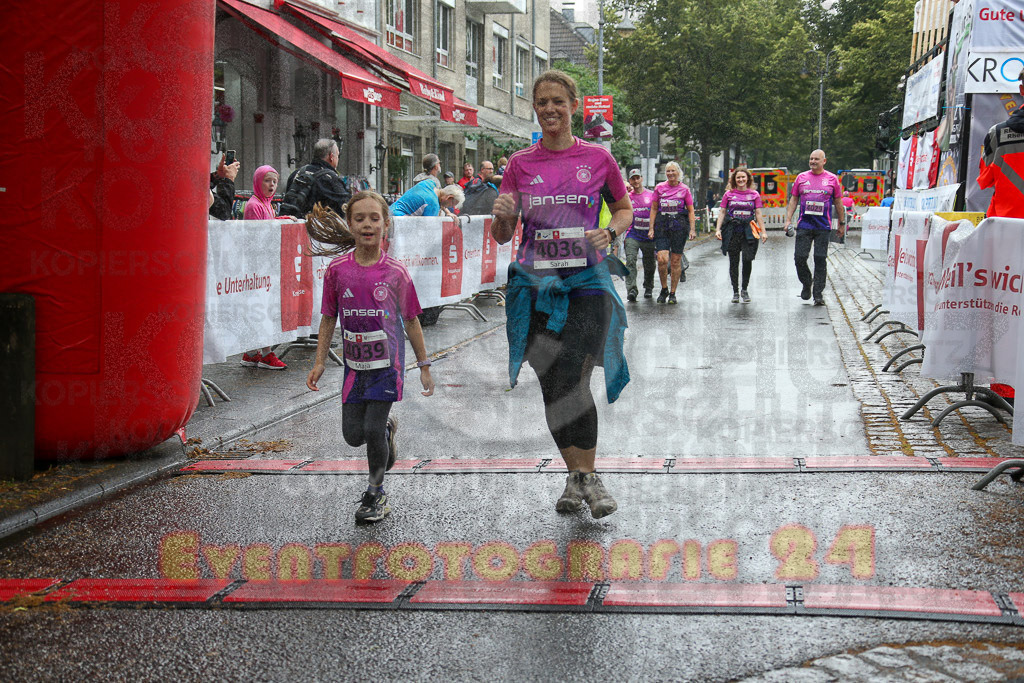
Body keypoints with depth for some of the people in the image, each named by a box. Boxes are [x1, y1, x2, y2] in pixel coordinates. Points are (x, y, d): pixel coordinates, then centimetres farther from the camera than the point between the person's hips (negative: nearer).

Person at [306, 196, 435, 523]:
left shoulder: (396, 272, -8)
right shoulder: (337, 269, -3)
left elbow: (411, 321, 1)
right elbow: (328, 319, 5)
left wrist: (424, 366, 4)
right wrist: (319, 363, 1)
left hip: (388, 363, -3)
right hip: (355, 364, 3)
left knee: (373, 430, -8)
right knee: (353, 434, 4)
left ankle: (376, 494, 15)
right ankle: (387, 429, 39)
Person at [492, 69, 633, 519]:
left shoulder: (598, 158, 3)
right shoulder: (520, 164, 6)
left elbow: (625, 210, 15)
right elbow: (502, 236, 8)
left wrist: (609, 233, -6)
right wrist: (502, 216, -15)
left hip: (586, 280, -2)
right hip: (535, 282, 2)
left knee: (572, 380, -15)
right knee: (551, 385, 3)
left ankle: (586, 478, -5)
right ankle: (575, 475, 17)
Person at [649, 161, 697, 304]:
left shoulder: (684, 189, 5)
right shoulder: (659, 188, 7)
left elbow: (691, 211, 7)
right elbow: (654, 209, 10)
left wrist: (692, 229, -3)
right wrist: (651, 228, 4)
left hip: (679, 225, 0)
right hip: (661, 226, 0)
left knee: (676, 261, 1)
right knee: (662, 259, -13)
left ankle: (672, 293, 12)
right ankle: (664, 290, 7)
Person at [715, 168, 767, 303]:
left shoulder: (754, 194, 8)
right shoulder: (729, 194, 8)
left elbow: (758, 213, 8)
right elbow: (722, 212, 8)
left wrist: (763, 231, 2)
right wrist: (718, 229, -2)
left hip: (748, 231, -1)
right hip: (732, 231, 1)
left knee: (747, 259, -12)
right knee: (734, 262, 2)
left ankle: (744, 290, 4)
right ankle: (735, 291, 11)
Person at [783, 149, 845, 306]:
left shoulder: (832, 179, 6)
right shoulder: (801, 178, 9)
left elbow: (838, 203, 12)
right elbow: (793, 200, 12)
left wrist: (841, 223, 13)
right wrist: (788, 220, 4)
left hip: (823, 227, -1)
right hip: (804, 226, 1)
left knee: (821, 260, -2)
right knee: (799, 258, -4)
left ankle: (818, 294, 3)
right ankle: (806, 284, 21)